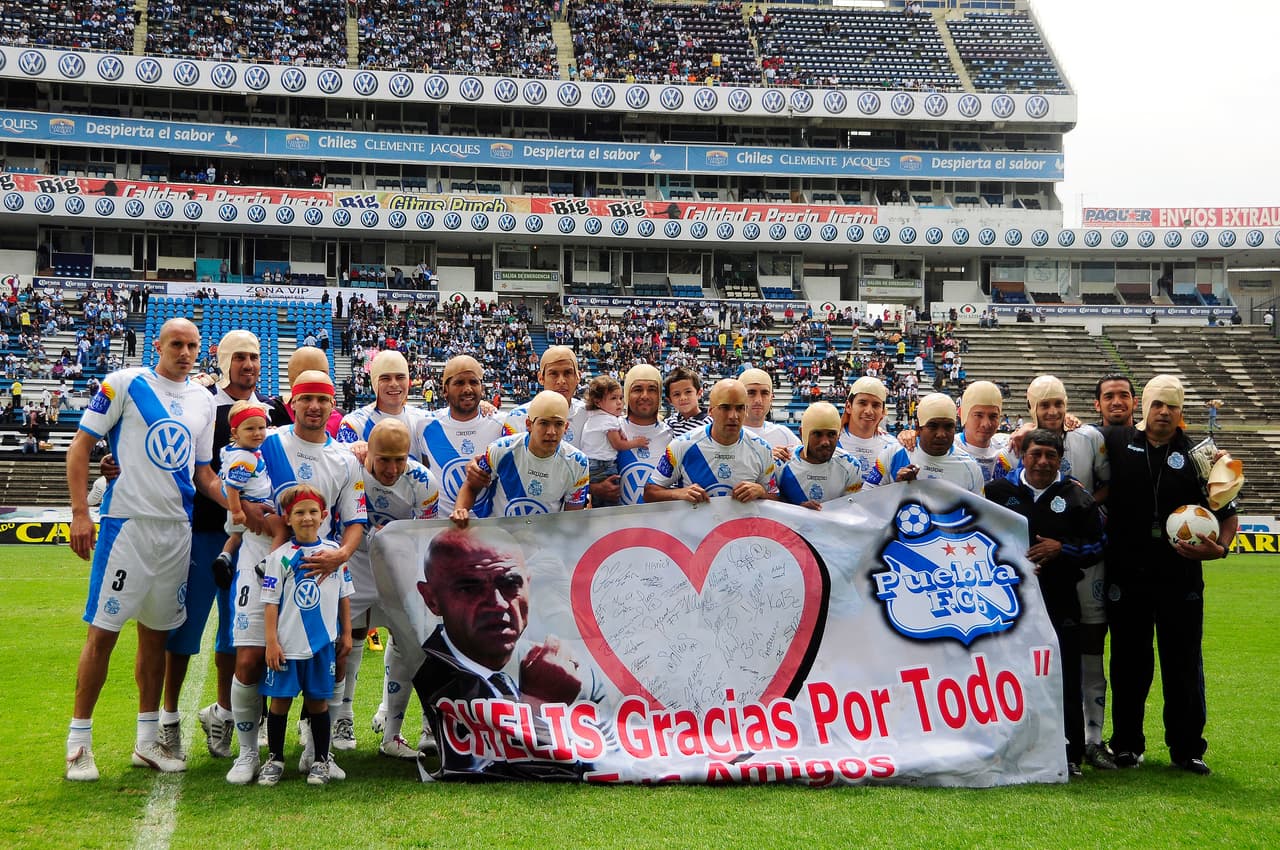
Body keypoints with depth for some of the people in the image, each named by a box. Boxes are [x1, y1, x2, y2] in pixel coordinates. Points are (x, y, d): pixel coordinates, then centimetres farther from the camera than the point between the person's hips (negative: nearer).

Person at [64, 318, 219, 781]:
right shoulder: (124, 383, -4)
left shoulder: (202, 400, 12)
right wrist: (80, 512, -12)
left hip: (176, 529, 5)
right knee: (103, 631, -4)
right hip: (127, 522, -5)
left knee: (156, 633, 12)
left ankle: (148, 738, 20)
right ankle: (79, 739, 7)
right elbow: (80, 445, -4)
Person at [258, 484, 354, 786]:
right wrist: (271, 642, -7)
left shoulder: (334, 552, 4)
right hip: (286, 644, -1)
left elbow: (344, 596, 11)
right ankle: (274, 759, 19)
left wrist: (346, 633, 10)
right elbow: (270, 602, -3)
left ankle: (321, 761, 18)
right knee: (280, 701, 5)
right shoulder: (279, 557, -2)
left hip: (323, 643, 1)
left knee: (318, 701, 8)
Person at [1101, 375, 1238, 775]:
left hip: (1180, 577, 0)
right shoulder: (1116, 442, 3)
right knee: (1129, 661, 8)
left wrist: (1220, 547, -11)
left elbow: (1228, 512, 6)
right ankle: (1127, 744, 20)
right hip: (1126, 575, 0)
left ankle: (1187, 748, 16)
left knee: (1184, 662, 5)